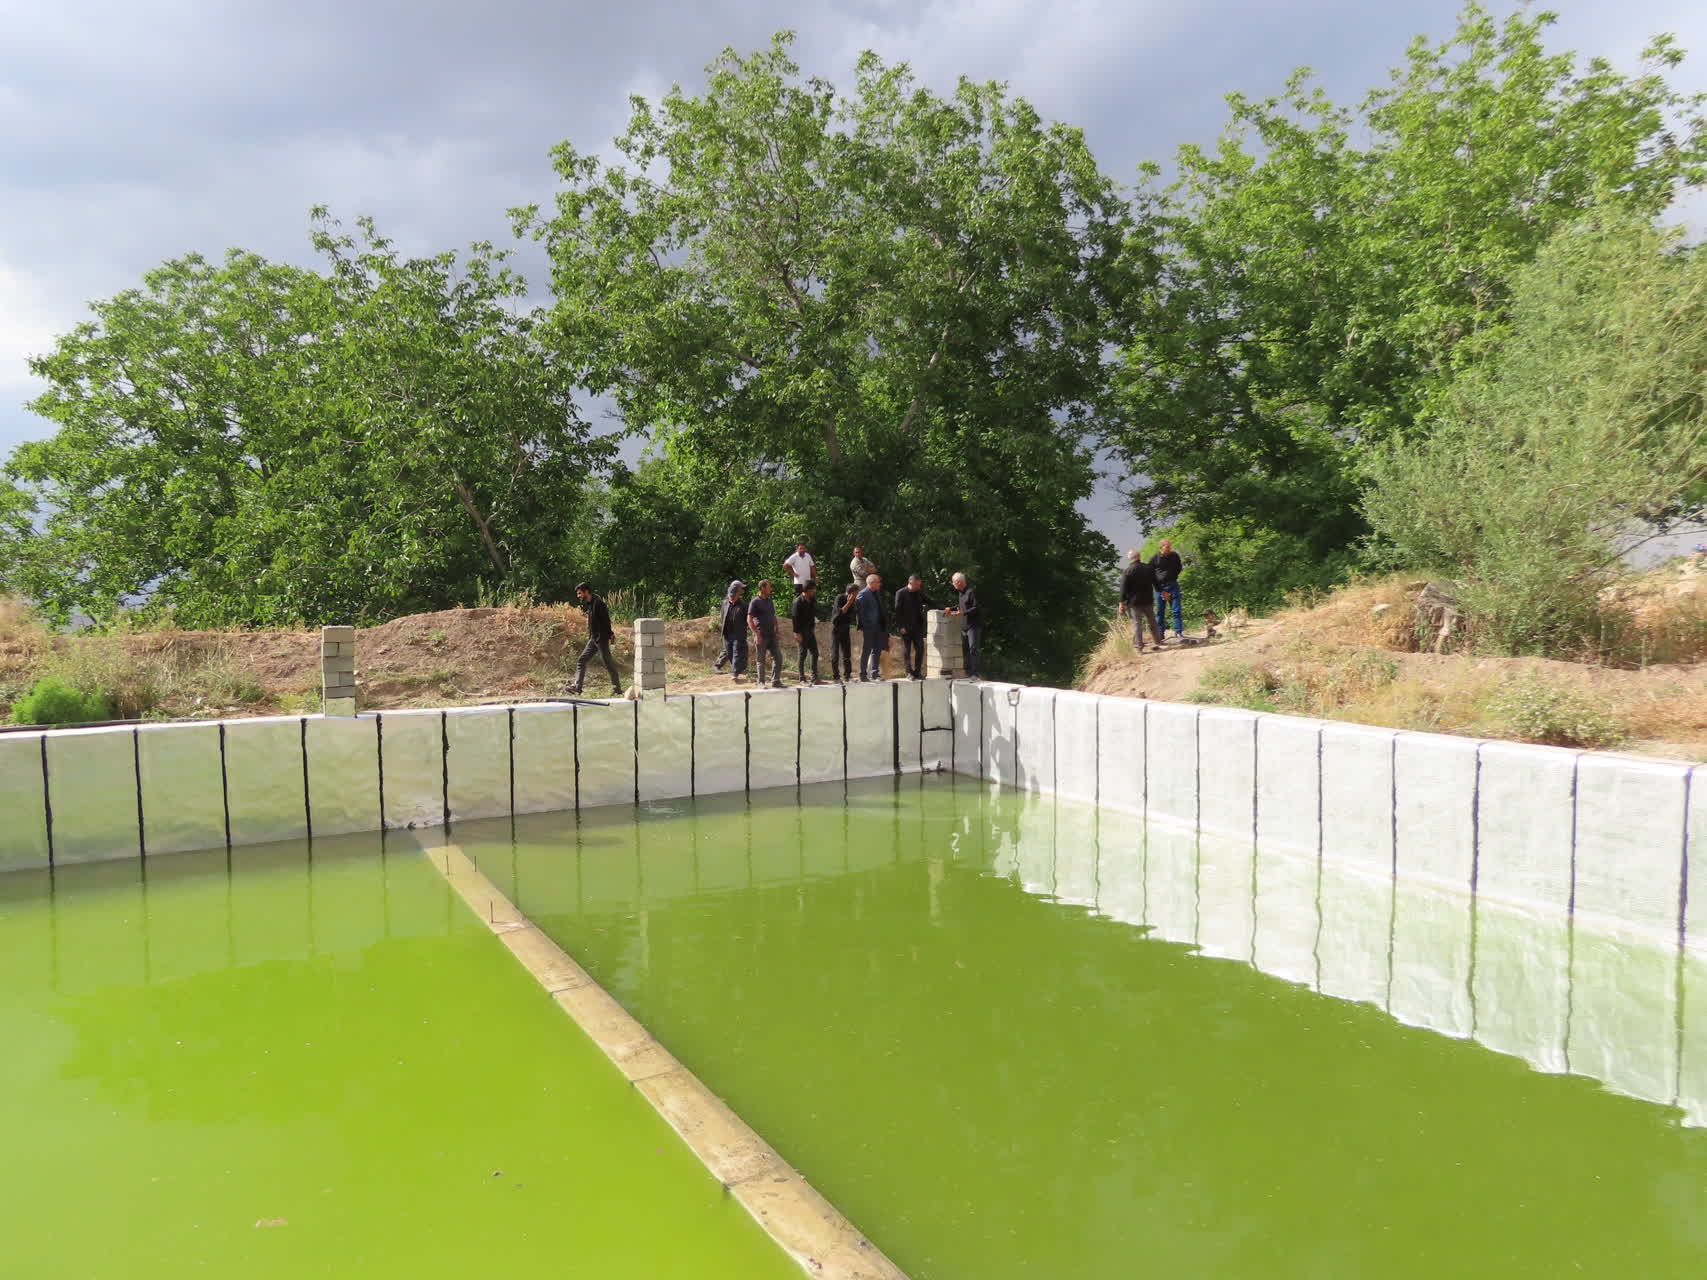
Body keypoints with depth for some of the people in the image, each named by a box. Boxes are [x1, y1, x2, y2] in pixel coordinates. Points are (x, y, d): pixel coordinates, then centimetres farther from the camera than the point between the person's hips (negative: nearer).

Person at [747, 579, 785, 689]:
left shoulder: (770, 601, 14)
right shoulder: (755, 602, -6)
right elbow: (749, 620, -10)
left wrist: (776, 631, 13)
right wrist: (756, 633, -17)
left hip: (771, 635, 6)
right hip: (761, 636, -6)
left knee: (778, 657, 0)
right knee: (761, 660, 2)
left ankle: (775, 681, 6)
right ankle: (761, 682, 12)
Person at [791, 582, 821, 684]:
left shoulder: (813, 600, 8)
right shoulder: (798, 601, -12)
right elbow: (795, 618, -14)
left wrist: (813, 628, 11)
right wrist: (797, 633, -18)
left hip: (810, 630, 7)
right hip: (802, 631, -7)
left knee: (815, 653, 4)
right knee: (803, 654, -1)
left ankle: (814, 677, 10)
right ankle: (802, 678, 6)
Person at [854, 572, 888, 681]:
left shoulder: (877, 593, 14)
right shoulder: (862, 595, -11)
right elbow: (859, 611, -12)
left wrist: (885, 623, 12)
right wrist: (863, 626, -15)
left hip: (878, 627, 8)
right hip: (868, 627, -8)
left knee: (877, 650, 12)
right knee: (866, 651, -2)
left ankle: (875, 673, 21)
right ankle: (863, 674, 5)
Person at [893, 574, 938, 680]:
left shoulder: (919, 593, 10)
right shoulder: (901, 593, -5)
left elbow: (931, 602, 20)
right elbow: (898, 611, -8)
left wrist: (926, 607, -2)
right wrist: (901, 626, -13)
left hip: (918, 627, 5)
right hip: (906, 627, -5)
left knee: (920, 649, 2)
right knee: (906, 651, 1)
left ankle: (917, 672, 11)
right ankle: (909, 673, 8)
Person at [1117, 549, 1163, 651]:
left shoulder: (1128, 571, -11)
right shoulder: (1149, 568, 2)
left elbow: (1123, 589, -11)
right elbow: (1156, 583, 10)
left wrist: (1122, 603, -6)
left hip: (1135, 601, -4)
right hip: (1148, 600, 4)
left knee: (1137, 623, 0)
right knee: (1152, 622, 15)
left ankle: (1139, 646, -2)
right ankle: (1158, 642, 20)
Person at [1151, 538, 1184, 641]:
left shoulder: (1175, 556, 4)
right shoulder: (1154, 558, -4)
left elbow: (1179, 568, 20)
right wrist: (1161, 591, -6)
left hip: (1173, 585, 2)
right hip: (1160, 588, -2)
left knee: (1176, 611, -2)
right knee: (1160, 612, 4)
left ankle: (1178, 632, 2)